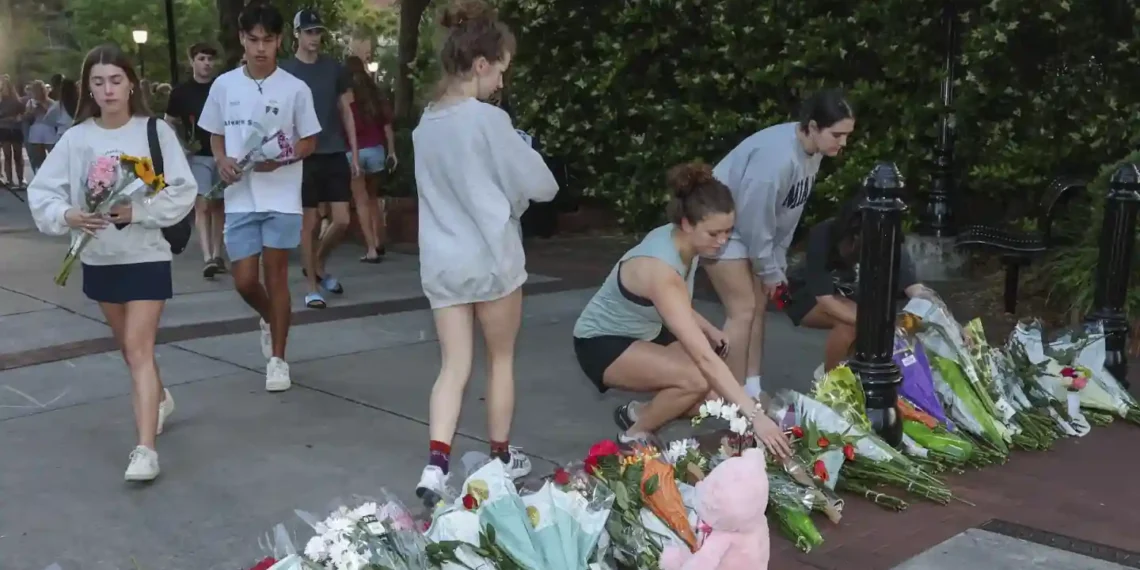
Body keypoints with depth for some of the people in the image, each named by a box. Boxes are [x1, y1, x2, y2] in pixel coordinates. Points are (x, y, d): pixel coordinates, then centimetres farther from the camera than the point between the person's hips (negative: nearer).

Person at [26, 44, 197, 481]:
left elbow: (183, 192, -11)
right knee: (129, 344, 20)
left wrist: (139, 211, -24)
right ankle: (159, 400, 46)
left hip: (147, 255, -4)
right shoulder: (76, 137, -2)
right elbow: (41, 192, 0)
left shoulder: (155, 131, -9)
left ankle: (145, 448, -12)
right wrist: (67, 215, -20)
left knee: (138, 347, -11)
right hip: (98, 258, 4)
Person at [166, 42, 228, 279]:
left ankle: (217, 254, 19)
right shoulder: (181, 92, 2)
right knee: (202, 206, -11)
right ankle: (207, 258, -16)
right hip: (198, 156, -1)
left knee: (218, 205, 9)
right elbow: (169, 122, 11)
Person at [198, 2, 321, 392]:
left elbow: (309, 142, 3)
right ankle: (270, 320, 36)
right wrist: (222, 160, -7)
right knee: (244, 280, 2)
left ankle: (278, 359, 14)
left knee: (276, 275, 3)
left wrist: (280, 158, -16)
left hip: (281, 198, -2)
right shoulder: (224, 85, 3)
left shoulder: (296, 89, -4)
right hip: (239, 198, 2)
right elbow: (215, 135, 14)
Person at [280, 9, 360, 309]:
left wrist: (354, 153, 7)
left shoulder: (334, 67, 7)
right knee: (310, 222, 1)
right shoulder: (285, 71, -1)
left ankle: (318, 266, 28)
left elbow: (346, 111, 12)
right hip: (304, 156, -3)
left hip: (335, 154, 3)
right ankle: (313, 287, 11)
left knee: (341, 220, 1)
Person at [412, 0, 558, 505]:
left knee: (454, 366, 6)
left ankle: (436, 464, -8)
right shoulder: (489, 120, -14)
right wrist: (516, 188, 14)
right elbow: (540, 185, -8)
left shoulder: (425, 124, 7)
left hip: (440, 261, 5)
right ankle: (501, 457, 27)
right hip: (491, 257, -5)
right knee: (501, 360, 13)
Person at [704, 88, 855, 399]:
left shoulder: (813, 151, -6)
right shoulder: (777, 156, -34)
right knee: (743, 309, -9)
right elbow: (756, 218, -27)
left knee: (759, 306, 9)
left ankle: (752, 391, 18)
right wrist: (770, 271, -14)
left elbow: (787, 214, 2)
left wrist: (777, 265, 3)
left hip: (751, 225, 9)